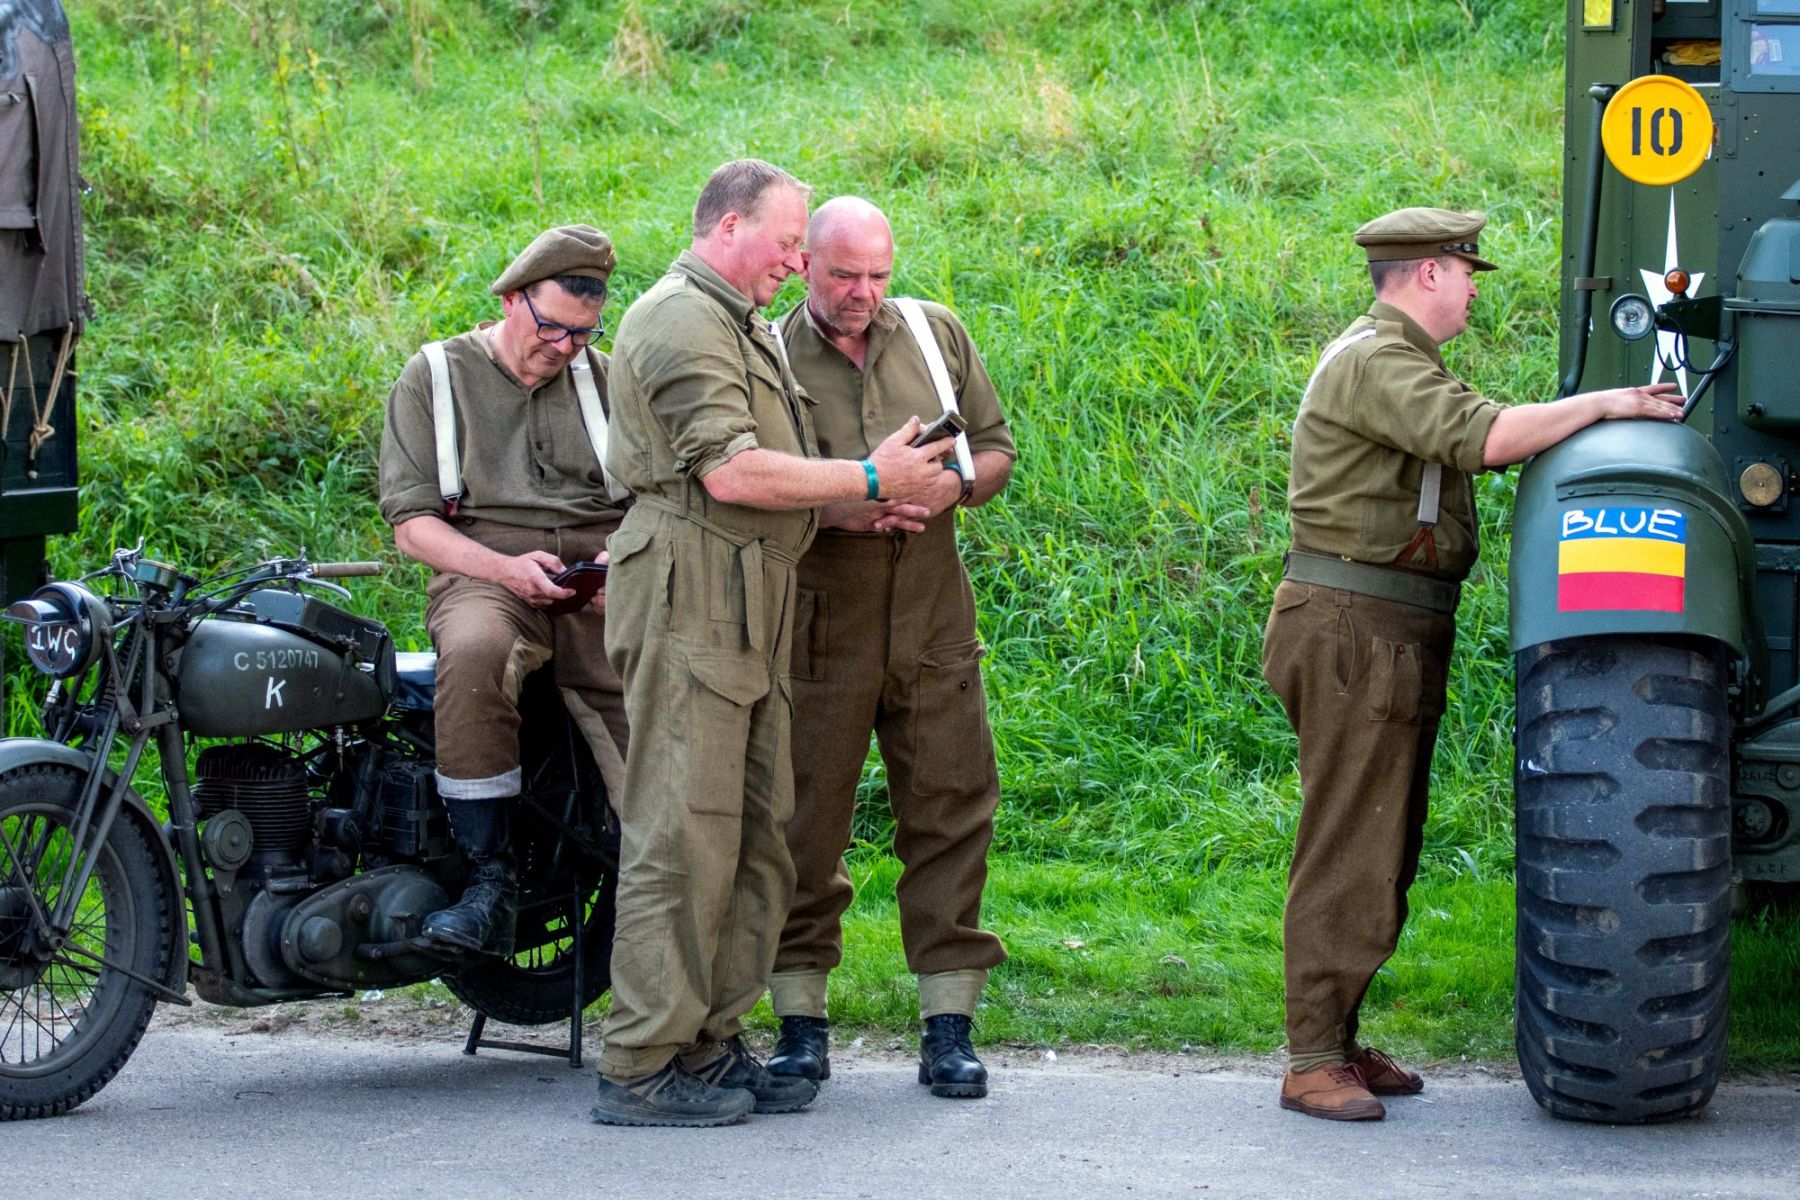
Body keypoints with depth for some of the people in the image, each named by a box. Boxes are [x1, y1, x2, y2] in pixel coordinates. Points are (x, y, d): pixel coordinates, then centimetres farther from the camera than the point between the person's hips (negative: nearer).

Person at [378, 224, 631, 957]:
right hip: (482, 575, -2)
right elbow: (411, 525, 4)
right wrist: (506, 569, -12)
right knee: (473, 653, -38)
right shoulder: (434, 377, 11)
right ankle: (487, 886, -34)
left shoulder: (605, 379, 21)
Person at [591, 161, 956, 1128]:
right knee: (683, 835, -10)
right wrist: (865, 480, -12)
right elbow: (730, 471, -19)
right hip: (692, 597, -10)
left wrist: (872, 494, 9)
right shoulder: (680, 319, -10)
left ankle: (710, 1042, 17)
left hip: (749, 607, 11)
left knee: (755, 834, 11)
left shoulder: (741, 325, 24)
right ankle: (642, 1068, -7)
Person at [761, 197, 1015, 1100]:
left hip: (932, 611, 3)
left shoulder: (937, 335, 12)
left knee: (950, 809, 0)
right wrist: (837, 508, -17)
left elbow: (996, 447, 16)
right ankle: (801, 1023, 8)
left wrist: (952, 486, -6)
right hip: (819, 613, -2)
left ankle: (949, 1026, 5)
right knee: (806, 820, -1)